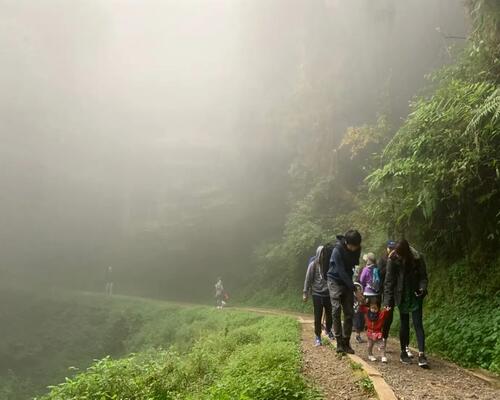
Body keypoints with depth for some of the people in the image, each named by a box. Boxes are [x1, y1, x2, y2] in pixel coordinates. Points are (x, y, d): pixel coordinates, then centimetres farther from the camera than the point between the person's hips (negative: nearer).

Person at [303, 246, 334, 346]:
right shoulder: (313, 264, -5)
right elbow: (308, 279, -3)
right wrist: (305, 292, -5)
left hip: (329, 293, 3)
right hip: (317, 293, -3)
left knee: (329, 314, 10)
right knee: (318, 316, 0)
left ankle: (328, 330, 37)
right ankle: (317, 336, 12)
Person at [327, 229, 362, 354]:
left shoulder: (357, 249, -8)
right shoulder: (337, 250, -24)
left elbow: (355, 266, 6)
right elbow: (341, 272, -25)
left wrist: (355, 285, -5)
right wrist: (354, 288, -27)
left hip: (348, 282, 5)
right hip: (335, 281, -5)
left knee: (349, 313, 0)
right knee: (336, 310, -15)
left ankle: (346, 342, 6)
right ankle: (339, 342, -12)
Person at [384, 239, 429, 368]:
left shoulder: (417, 258, -9)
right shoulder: (393, 260, -10)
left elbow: (423, 276, 0)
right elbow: (389, 281, -8)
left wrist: (422, 288, -19)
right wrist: (388, 299, -12)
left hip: (415, 296, 0)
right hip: (402, 297, 0)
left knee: (418, 324, -6)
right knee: (404, 324, 8)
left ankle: (422, 355, -10)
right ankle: (404, 353, 19)